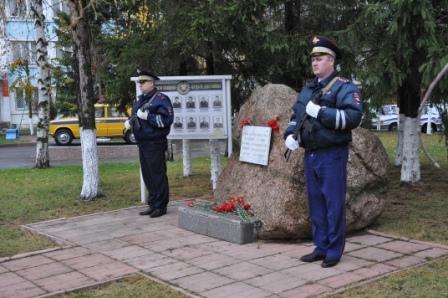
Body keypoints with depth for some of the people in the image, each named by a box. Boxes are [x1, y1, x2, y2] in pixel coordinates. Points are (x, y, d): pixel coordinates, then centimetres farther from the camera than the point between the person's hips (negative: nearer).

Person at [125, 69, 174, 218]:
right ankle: (153, 204, 22)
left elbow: (167, 119, -19)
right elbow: (135, 116, 30)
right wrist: (129, 122, 8)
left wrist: (147, 116, -23)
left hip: (155, 144, -9)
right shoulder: (140, 100, 18)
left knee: (157, 175, -4)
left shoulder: (161, 99, -9)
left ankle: (161, 206, 4)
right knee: (147, 176, 12)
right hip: (143, 144, 9)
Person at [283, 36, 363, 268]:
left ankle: (334, 251, 8)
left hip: (332, 155, -7)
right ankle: (321, 248, 22)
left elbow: (354, 117, -20)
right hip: (310, 155, 7)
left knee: (333, 204, -1)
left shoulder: (344, 87, -7)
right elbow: (295, 116, 24)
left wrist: (320, 112, -21)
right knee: (315, 203, 12)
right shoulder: (307, 90, 16)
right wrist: (289, 135, 4)